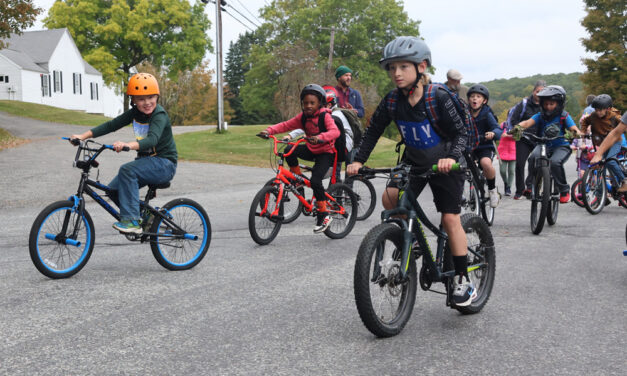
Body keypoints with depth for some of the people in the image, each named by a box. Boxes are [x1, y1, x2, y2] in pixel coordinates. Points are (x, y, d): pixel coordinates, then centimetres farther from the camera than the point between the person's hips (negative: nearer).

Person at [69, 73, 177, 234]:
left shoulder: (160, 115, -19)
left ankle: (131, 221, -27)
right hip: (146, 160, 8)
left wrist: (128, 145, -53)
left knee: (127, 170, -31)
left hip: (164, 163, -8)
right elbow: (111, 125, 3)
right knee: (113, 190, -3)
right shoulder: (135, 113, 3)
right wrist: (83, 136, -5)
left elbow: (152, 139, -36)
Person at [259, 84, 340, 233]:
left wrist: (320, 137, -50)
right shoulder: (303, 117, 2)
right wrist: (269, 130, -17)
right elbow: (286, 125, -1)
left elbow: (335, 131, -31)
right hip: (311, 149, 6)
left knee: (315, 181, -22)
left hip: (325, 152, -6)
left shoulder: (325, 116, -15)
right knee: (289, 151, -22)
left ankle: (324, 215, -8)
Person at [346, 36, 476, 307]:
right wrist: (358, 161, -14)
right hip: (413, 162, 4)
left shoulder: (438, 98, -23)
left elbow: (461, 132, -20)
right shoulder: (392, 101, -12)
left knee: (450, 218, -7)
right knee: (390, 198, -19)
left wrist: (452, 157, -39)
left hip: (445, 164, -4)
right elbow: (373, 131, -3)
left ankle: (464, 280, 3)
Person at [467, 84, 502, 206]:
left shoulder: (487, 114, -7)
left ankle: (492, 189, -8)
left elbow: (499, 130, -17)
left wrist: (493, 133, -41)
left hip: (484, 147, -3)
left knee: (486, 163, -35)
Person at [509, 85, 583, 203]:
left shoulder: (564, 116, -5)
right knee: (533, 157, -30)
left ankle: (564, 190, -10)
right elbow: (528, 122, -19)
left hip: (561, 146, -2)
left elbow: (573, 128, -17)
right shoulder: (540, 116, -2)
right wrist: (518, 127, -41)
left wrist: (577, 133, -43)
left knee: (555, 162, -32)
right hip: (543, 145, 2)